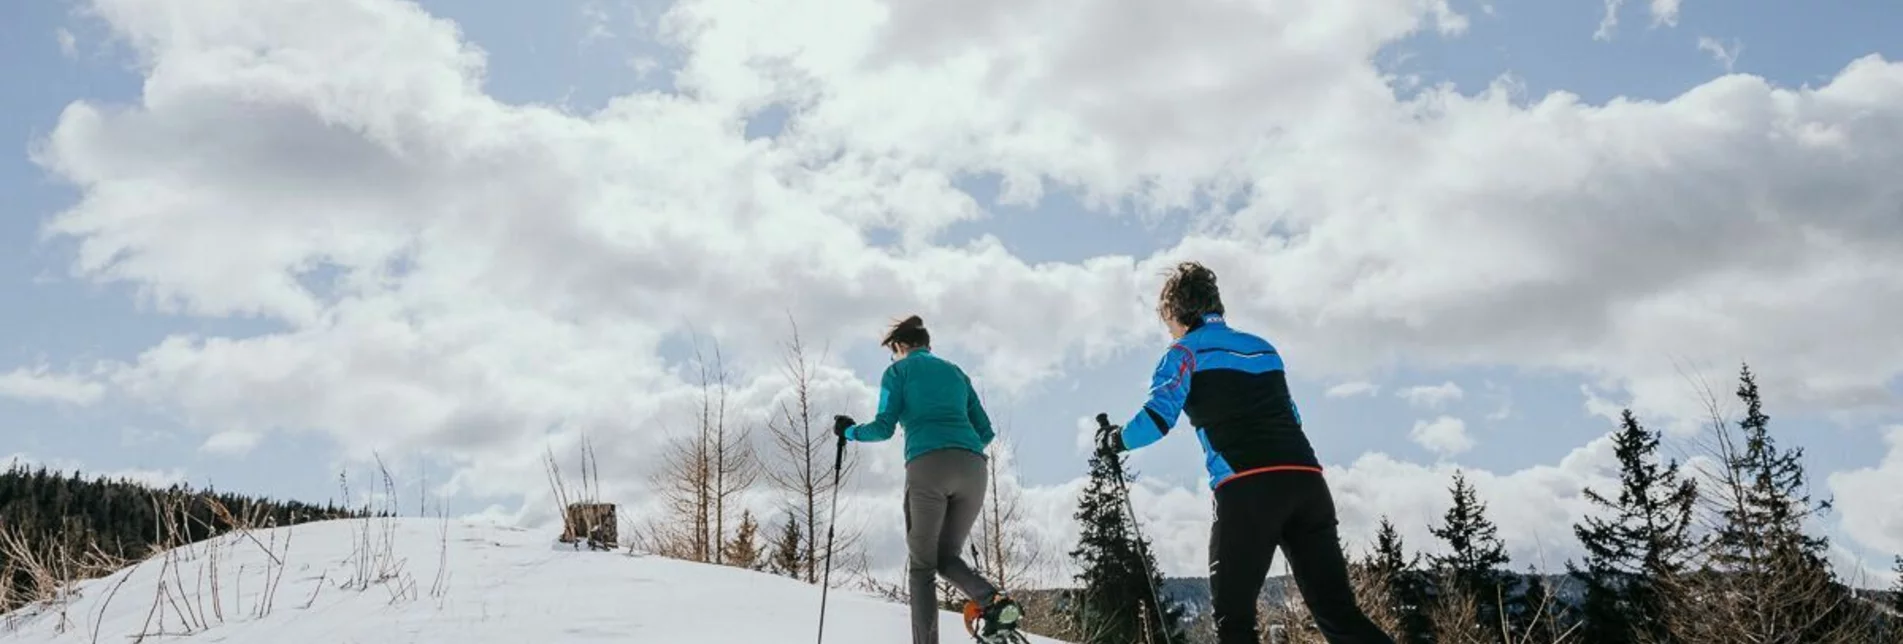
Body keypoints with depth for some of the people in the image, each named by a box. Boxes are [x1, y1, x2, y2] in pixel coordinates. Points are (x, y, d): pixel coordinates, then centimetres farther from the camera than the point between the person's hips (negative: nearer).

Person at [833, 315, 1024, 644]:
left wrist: (849, 431, 25)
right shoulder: (955, 372, 29)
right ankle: (995, 600, -11)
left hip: (927, 467, -4)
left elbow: (884, 428, 6)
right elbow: (985, 430, 25)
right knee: (946, 557, 17)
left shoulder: (898, 371, 15)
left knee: (921, 565, 6)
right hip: (973, 467, 4)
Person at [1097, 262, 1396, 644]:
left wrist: (1113, 439, 14)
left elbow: (1157, 418, -4)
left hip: (1247, 487, -5)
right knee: (1338, 611, 9)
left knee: (1232, 612, 2)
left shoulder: (1186, 352, 8)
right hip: (1306, 480, 6)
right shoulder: (1264, 348, 26)